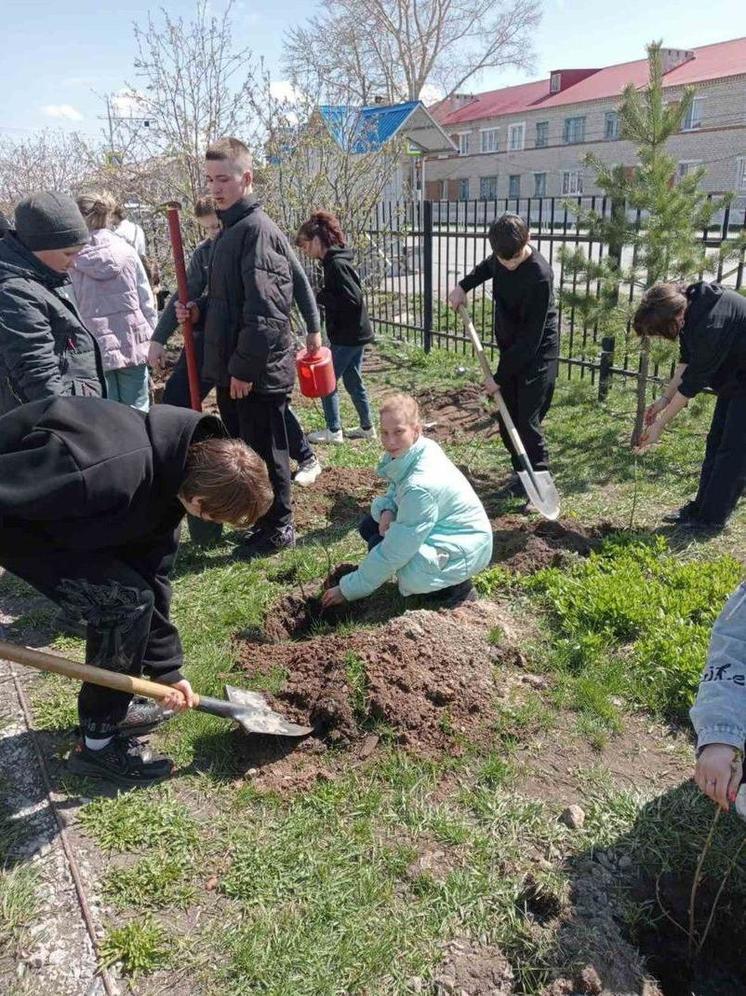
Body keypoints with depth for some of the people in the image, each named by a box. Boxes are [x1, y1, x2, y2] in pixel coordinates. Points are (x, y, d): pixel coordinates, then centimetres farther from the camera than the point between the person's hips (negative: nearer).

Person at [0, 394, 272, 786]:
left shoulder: (172, 474, -5)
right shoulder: (116, 469, -36)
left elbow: (152, 578, 3)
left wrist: (166, 669, 6)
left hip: (49, 511, 9)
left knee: (122, 593, 13)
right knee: (127, 600, -12)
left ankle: (107, 705, 32)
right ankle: (98, 743, 6)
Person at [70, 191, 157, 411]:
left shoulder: (71, 261, -6)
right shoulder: (126, 252, -1)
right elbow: (147, 302, 1)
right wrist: (153, 341, 10)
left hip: (93, 351, -1)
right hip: (133, 344, 1)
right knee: (137, 412, 10)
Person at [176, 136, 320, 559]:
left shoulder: (259, 230, -15)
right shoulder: (232, 230, 16)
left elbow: (264, 310, -22)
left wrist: (245, 367, -21)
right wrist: (199, 310, 5)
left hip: (258, 372, -10)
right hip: (231, 368, 10)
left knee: (265, 450, 2)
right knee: (245, 446, 18)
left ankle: (278, 528, 18)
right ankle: (259, 518, 34)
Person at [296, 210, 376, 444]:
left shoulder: (336, 264, -18)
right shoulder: (336, 261, 11)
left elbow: (353, 299, -25)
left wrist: (320, 297, -16)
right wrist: (322, 297, 2)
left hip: (347, 336, -9)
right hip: (354, 333, 10)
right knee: (353, 381, 16)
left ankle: (334, 431, 10)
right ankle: (367, 427, 25)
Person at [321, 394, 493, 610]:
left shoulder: (421, 485, -34)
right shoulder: (418, 448, -9)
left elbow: (393, 553, -28)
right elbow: (396, 490, 10)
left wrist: (347, 590, -18)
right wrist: (387, 510, -16)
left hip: (464, 550, -9)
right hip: (445, 529, 9)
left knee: (379, 545, -17)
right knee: (369, 526, 6)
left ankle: (455, 589, -2)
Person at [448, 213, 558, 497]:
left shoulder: (539, 277, -28)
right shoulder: (501, 258, -5)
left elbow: (530, 339, -26)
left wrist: (500, 376, -21)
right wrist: (463, 285, 10)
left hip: (537, 355, -8)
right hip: (510, 350, 8)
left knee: (527, 421, -9)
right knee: (507, 420, 10)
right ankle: (521, 473, 24)